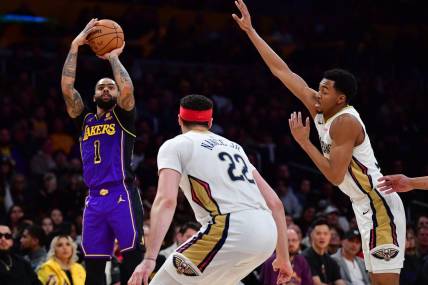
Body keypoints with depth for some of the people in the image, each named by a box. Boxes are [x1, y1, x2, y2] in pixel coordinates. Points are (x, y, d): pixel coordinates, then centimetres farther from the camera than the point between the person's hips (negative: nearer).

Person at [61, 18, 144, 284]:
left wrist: (113, 57, 1)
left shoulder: (123, 116, 8)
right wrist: (75, 46, 3)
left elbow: (127, 88, -14)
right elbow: (67, 87, 6)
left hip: (122, 195, -4)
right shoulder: (85, 119, 18)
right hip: (95, 199, 4)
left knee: (133, 259, -12)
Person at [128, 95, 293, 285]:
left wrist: (149, 259, -15)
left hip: (231, 232, -7)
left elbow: (166, 200, -8)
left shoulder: (175, 146, 10)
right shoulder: (233, 146, 28)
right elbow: (274, 203, 23)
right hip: (267, 234, 7)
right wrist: (283, 257, 28)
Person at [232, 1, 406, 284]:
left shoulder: (344, 122, -18)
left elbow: (335, 175, -22)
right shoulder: (319, 108, 5)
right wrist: (250, 31, 8)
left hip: (380, 205, -10)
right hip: (367, 206, 10)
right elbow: (283, 71, 8)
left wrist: (304, 142, -17)